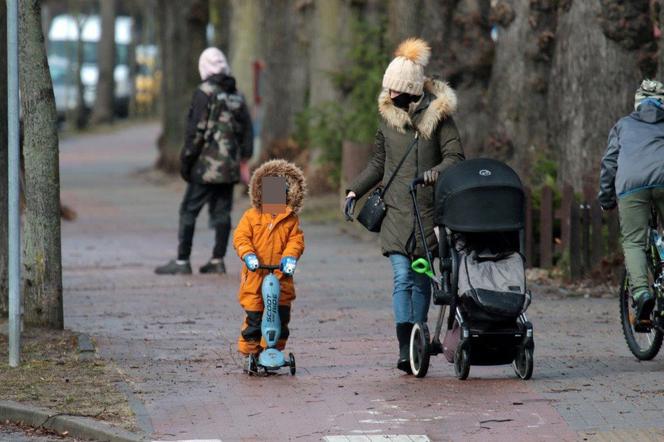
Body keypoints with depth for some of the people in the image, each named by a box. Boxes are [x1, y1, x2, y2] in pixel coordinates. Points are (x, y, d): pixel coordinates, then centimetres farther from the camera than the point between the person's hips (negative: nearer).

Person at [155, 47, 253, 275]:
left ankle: (182, 261, -3)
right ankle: (217, 261, 9)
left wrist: (186, 160, -8)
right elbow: (247, 131, 12)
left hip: (207, 166, -6)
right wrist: (244, 159, 18)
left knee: (188, 211, -1)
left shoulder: (204, 94, -10)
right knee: (221, 213, 9)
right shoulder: (237, 96, 11)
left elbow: (197, 131, -14)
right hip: (229, 168, 7)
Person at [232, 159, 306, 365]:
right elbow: (240, 237, -5)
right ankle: (249, 352, 12)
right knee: (253, 317, 1)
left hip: (281, 276, 2)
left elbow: (296, 240, -3)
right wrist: (248, 255, -22)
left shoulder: (290, 219, 7)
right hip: (255, 277, -2)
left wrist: (290, 257, -22)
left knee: (281, 316, 1)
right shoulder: (251, 216, 2)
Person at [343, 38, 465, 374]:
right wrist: (354, 191, 10)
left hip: (429, 210, -1)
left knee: (421, 279, 6)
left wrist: (437, 171, -24)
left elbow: (456, 156, -5)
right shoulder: (388, 116, 9)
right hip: (396, 211, 1)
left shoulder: (438, 114, -2)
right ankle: (405, 347, -19)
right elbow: (378, 163, 19)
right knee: (402, 278, -12)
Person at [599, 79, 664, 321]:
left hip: (631, 183, 0)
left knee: (633, 242, -1)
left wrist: (605, 198, 25)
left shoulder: (623, 124, 29)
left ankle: (640, 290, -23)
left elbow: (609, 162, 22)